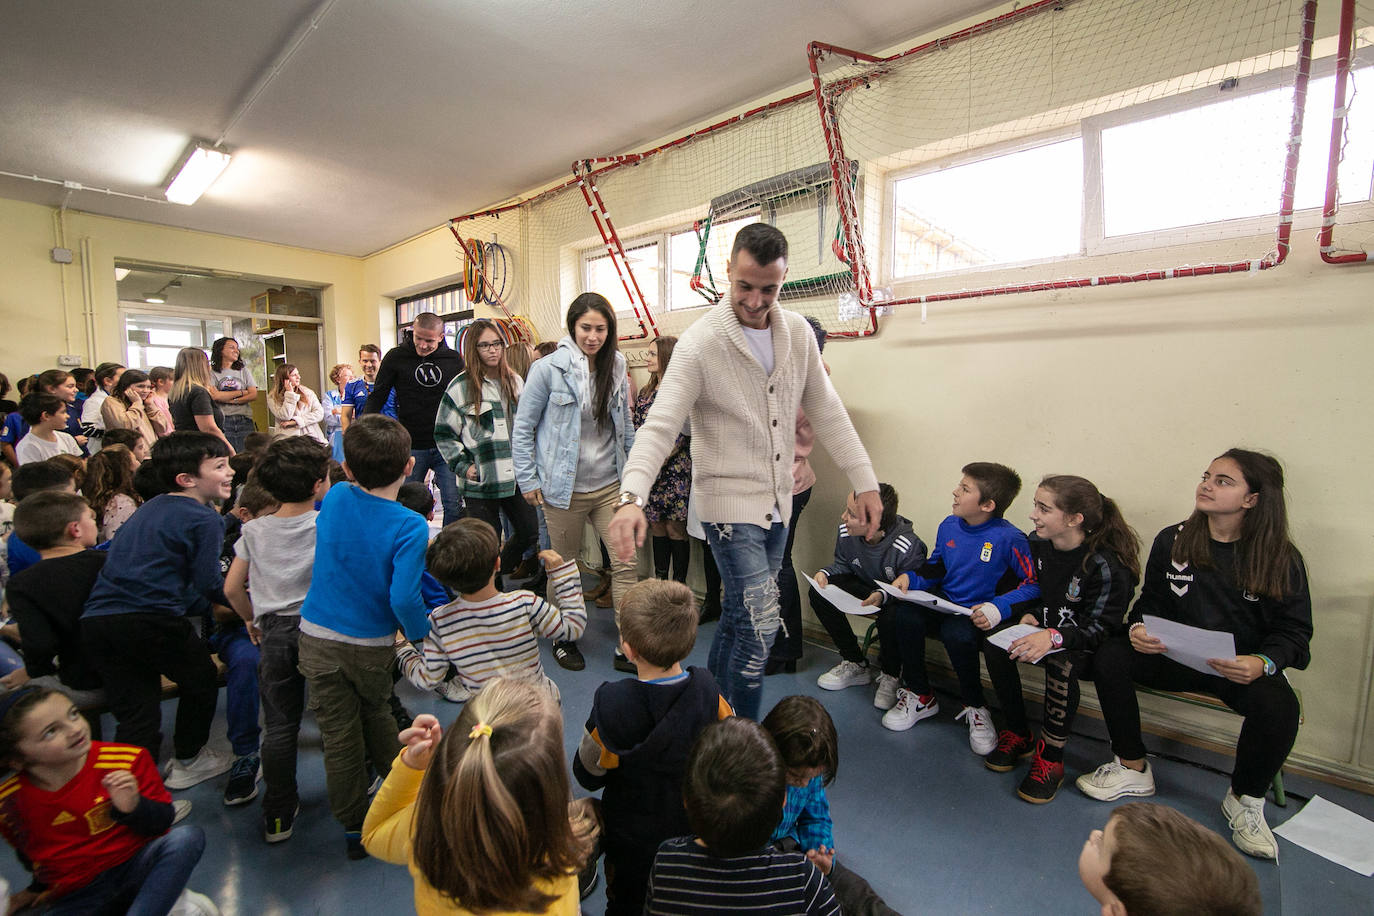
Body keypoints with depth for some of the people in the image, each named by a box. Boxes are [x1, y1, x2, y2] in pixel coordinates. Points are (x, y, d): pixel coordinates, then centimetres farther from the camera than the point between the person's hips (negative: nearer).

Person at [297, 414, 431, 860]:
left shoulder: (335, 498, -9)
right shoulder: (409, 527, -23)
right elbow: (404, 598, -29)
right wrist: (422, 636, -13)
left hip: (318, 637, 2)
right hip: (371, 644, -2)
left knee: (339, 734, 13)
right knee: (378, 715, 25)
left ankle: (355, 828, 29)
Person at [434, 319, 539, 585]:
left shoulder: (515, 381, 10)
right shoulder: (461, 386, -4)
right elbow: (443, 434, -1)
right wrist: (463, 465, -9)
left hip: (515, 477, 5)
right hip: (480, 483, -4)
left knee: (531, 532, 8)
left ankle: (499, 571, 34)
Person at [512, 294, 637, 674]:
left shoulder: (616, 368, 6)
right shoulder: (548, 369, -9)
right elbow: (523, 428, -3)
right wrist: (528, 479, -5)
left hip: (609, 485, 4)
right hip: (565, 489, -3)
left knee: (627, 560, -1)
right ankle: (563, 639, 33)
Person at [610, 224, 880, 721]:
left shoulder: (798, 333, 2)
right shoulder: (700, 343, -15)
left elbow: (827, 412, 8)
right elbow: (660, 426, -22)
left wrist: (865, 481, 6)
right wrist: (632, 497, -38)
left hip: (778, 502, 6)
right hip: (729, 499, -6)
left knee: (739, 615, 18)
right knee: (759, 624, -8)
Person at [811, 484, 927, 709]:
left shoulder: (908, 547, -32)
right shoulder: (846, 532, -17)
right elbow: (842, 564, 3)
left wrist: (884, 596, -43)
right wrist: (825, 573, -19)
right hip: (866, 587, 6)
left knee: (891, 618, -39)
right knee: (819, 594, -16)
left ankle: (891, 675, -3)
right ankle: (856, 665, 0)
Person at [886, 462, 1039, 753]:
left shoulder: (1008, 539, -14)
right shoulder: (949, 526, 4)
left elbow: (1035, 584, -13)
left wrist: (1000, 606, -27)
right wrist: (910, 577, -4)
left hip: (978, 615, -5)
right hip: (944, 606, 5)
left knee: (956, 633, -36)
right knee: (906, 613, -24)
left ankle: (975, 706, -4)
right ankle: (919, 695, -1)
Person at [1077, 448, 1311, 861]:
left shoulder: (1282, 560, -4)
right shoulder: (1172, 541, 1)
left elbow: (1293, 633, -4)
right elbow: (1150, 603, 6)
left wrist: (1262, 663, -26)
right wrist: (1138, 630, -17)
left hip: (1242, 668, -1)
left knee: (1279, 706, -33)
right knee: (1109, 656, -24)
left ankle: (1245, 799, 0)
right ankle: (1132, 768, -4)